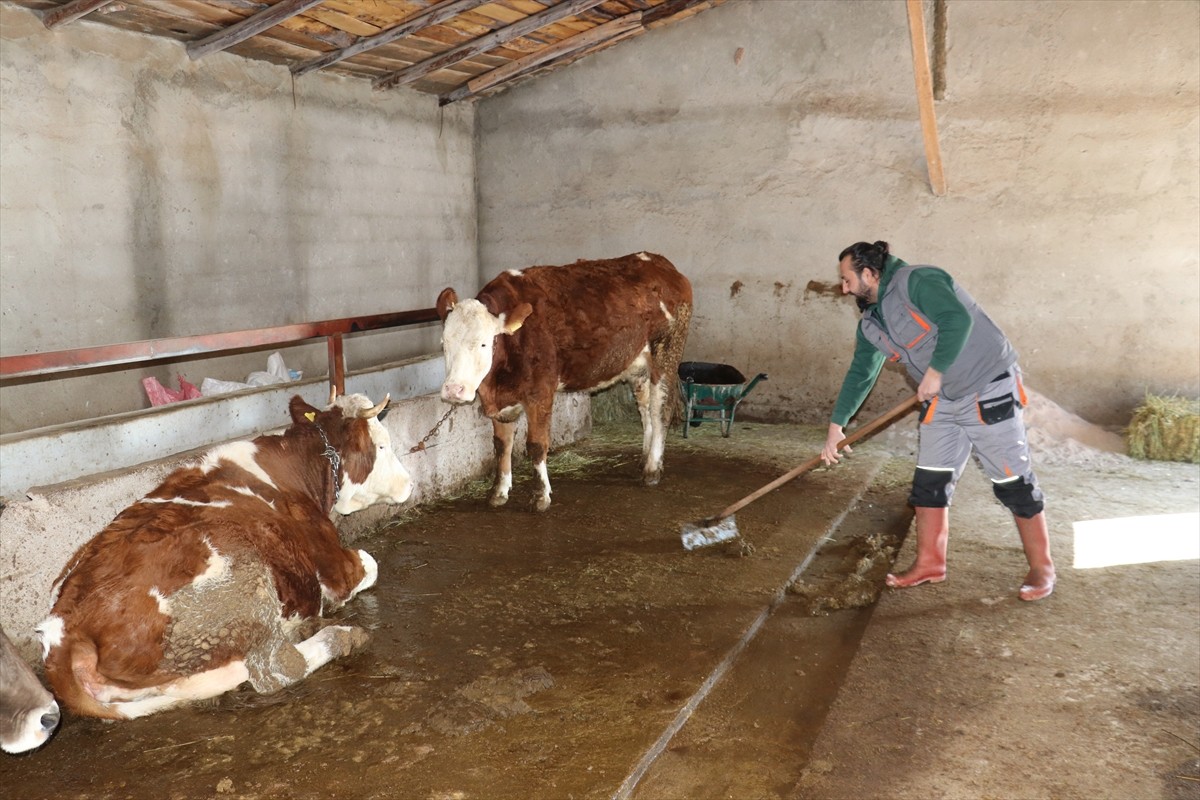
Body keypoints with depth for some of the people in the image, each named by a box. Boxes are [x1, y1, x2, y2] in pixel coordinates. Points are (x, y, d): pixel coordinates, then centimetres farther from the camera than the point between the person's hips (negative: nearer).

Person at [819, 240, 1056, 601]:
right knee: (929, 483, 8)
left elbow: (958, 319, -30)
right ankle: (930, 563, 20)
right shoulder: (871, 323, 9)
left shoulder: (916, 281, -18)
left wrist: (935, 371, -23)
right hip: (941, 402, 9)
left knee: (1014, 482, -1)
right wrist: (836, 426, 16)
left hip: (988, 391, -8)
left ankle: (1042, 567, 12)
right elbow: (860, 374, 16)